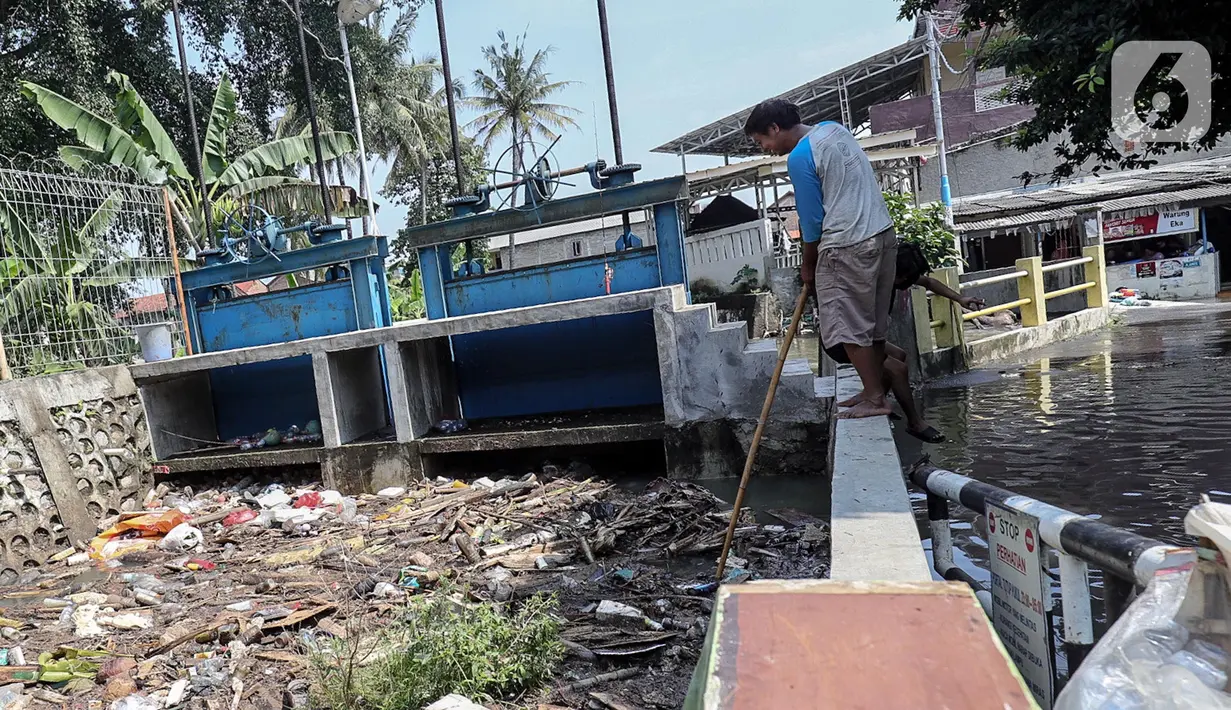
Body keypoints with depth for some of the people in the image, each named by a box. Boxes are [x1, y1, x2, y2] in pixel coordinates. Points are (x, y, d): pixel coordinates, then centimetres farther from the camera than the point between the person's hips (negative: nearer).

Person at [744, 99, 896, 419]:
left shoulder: (799, 158, -13)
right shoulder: (834, 128, 14)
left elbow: (811, 220, -9)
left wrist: (808, 266, 6)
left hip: (848, 247, -9)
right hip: (883, 233, 9)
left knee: (850, 327, -1)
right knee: (873, 324, 14)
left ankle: (875, 399, 4)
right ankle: (878, 392, 21)